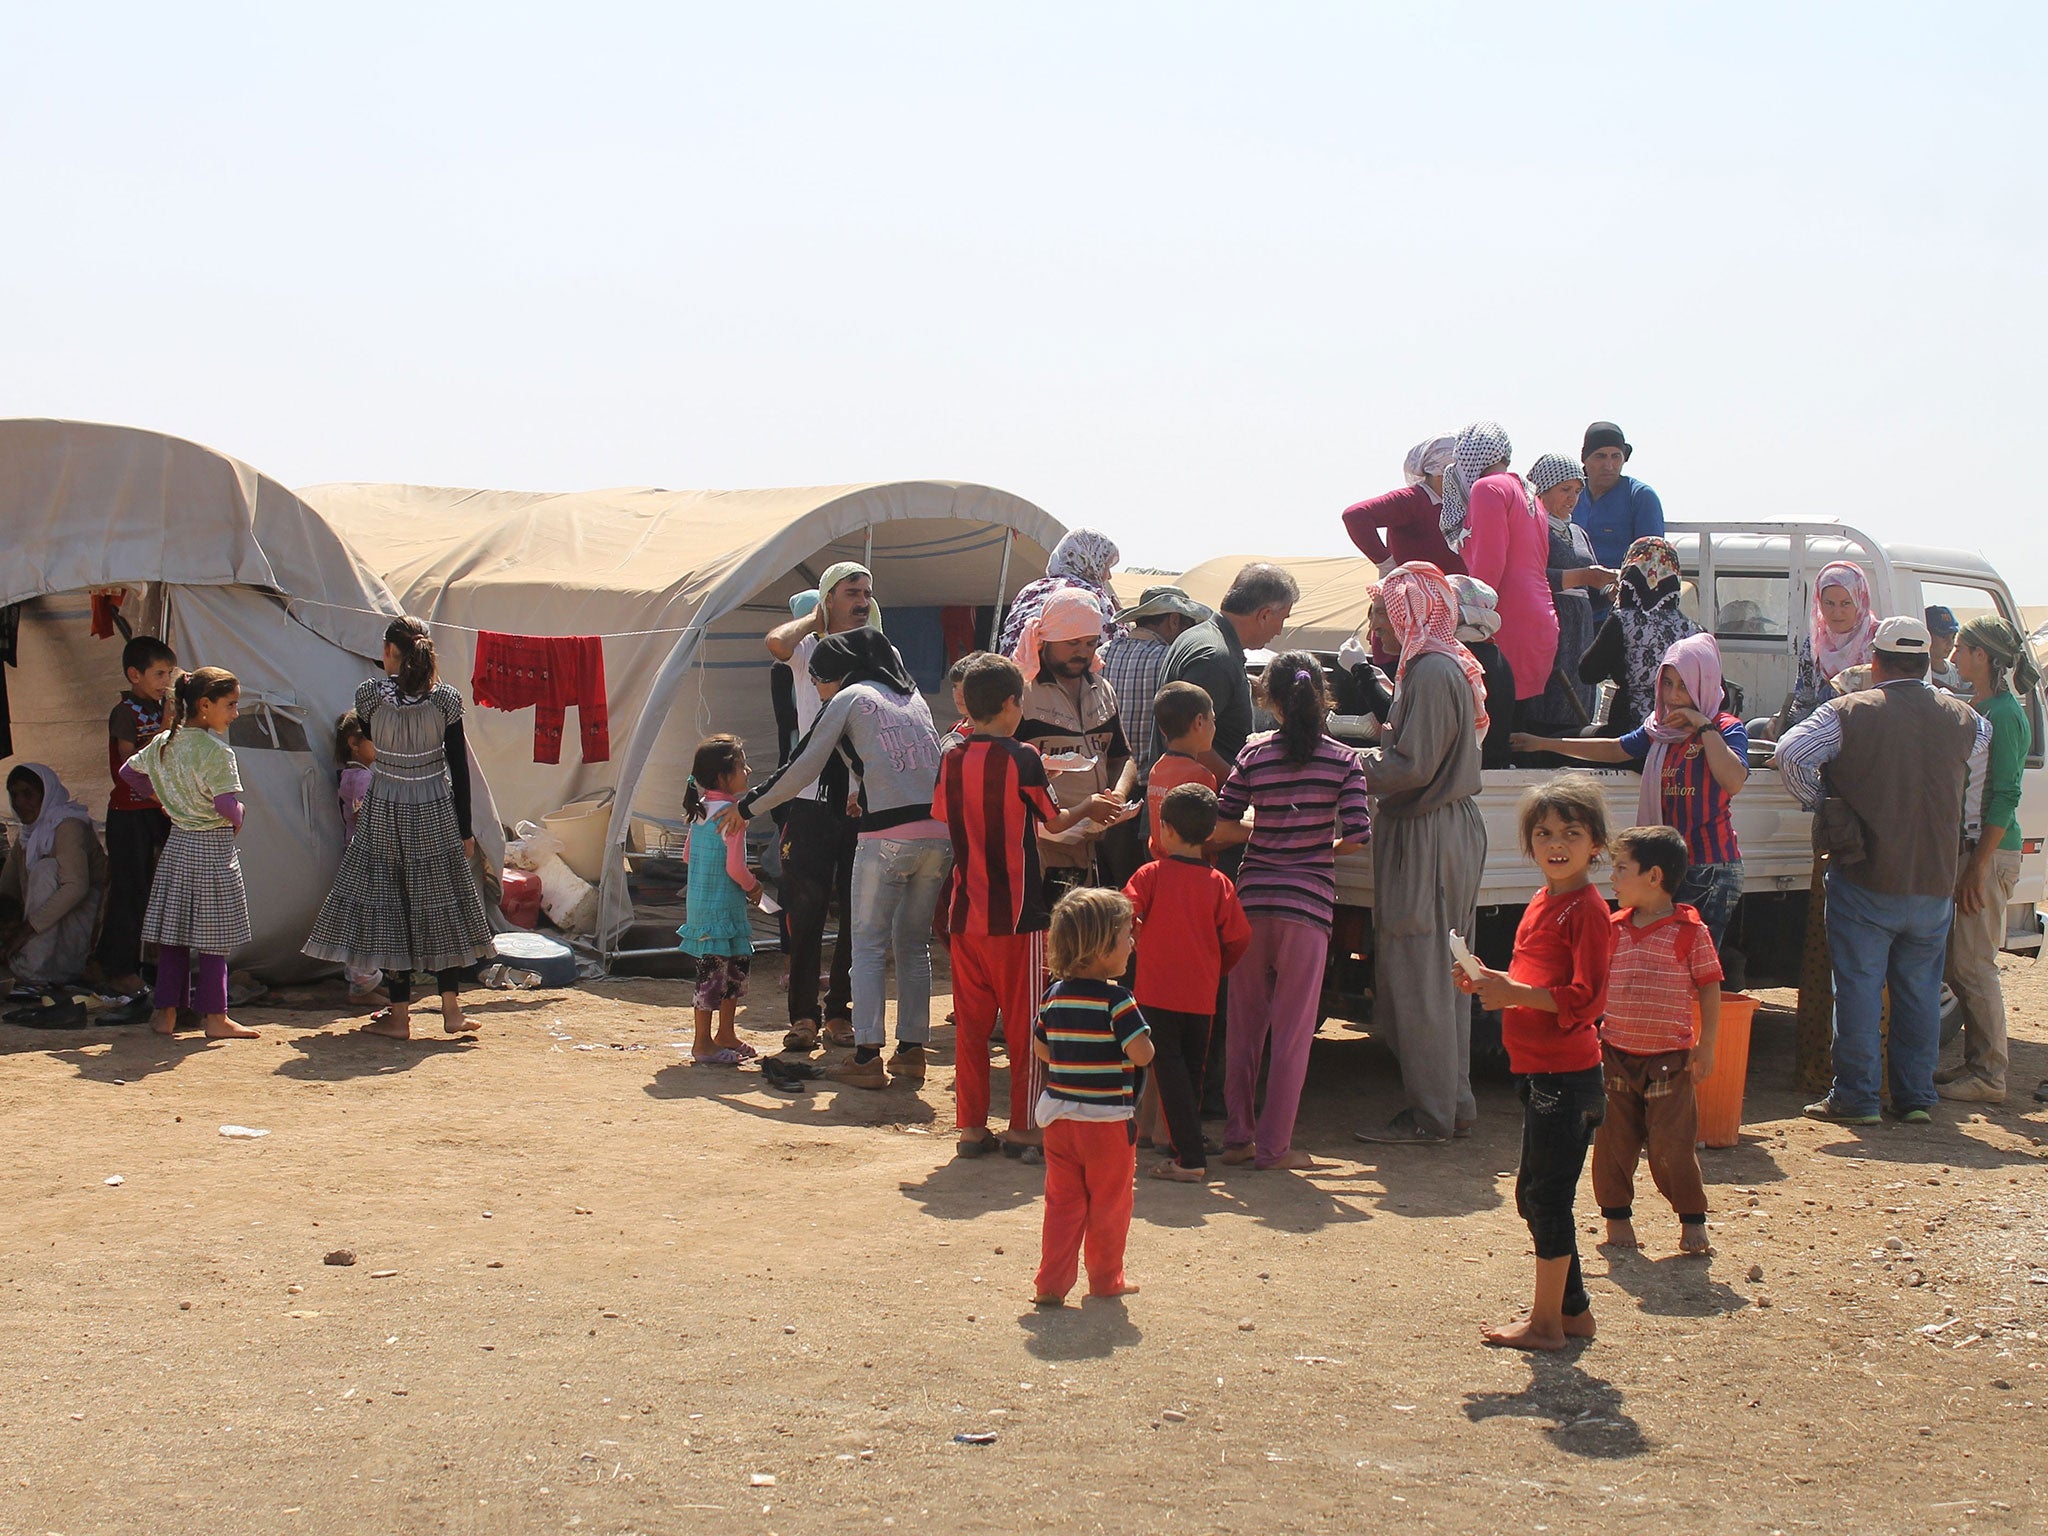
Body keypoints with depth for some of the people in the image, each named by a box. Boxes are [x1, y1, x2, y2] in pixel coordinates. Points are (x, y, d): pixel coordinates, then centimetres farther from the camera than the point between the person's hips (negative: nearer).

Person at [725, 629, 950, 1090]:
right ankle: (912, 1051, 13)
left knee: (869, 944, 1)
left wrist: (747, 806, 14)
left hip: (889, 835, -6)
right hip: (940, 832, 6)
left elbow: (802, 770, 4)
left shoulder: (849, 698, 5)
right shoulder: (912, 697, 21)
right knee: (914, 944, 15)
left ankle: (867, 1056, -6)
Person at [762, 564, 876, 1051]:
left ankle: (840, 1011, 13)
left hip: (865, 804, 2)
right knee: (805, 910, -3)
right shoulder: (809, 650, 4)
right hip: (812, 803, -2)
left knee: (859, 913, 3)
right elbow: (776, 642, -21)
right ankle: (803, 1015, 3)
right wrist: (815, 619, -2)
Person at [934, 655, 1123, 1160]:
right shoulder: (1021, 759, -11)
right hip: (1017, 915, -5)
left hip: (965, 914, 5)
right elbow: (1055, 821, 0)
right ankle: (1023, 1130, 6)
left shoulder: (951, 760, 3)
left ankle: (971, 1127, 13)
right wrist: (1088, 806, 20)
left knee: (971, 1024, 11)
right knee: (1024, 1024, 4)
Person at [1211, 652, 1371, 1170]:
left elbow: (1221, 826, -3)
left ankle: (1238, 1136, 18)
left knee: (1244, 1025, 13)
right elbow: (1357, 833, -10)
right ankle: (1274, 1145, 7)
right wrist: (1327, 847, 11)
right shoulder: (1343, 761, -3)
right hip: (1308, 901, -2)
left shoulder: (1254, 756, 1)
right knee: (1293, 1030, 5)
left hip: (1253, 899, 2)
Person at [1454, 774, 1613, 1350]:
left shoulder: (1586, 910, -14)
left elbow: (1586, 1000, -21)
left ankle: (1545, 1323, 7)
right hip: (1539, 1072, 10)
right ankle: (1572, 1309, 28)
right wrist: (1491, 984, 7)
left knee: (1548, 1196, -3)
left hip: (1566, 1078, -10)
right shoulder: (1541, 905, 14)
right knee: (1534, 1195, 16)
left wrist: (1513, 993, -22)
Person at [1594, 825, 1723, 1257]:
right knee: (1613, 1140, 7)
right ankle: (1617, 1216, 21)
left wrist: (1705, 1048, -6)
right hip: (1615, 1055, 4)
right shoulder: (1613, 929, 5)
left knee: (1672, 1144, -2)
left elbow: (1710, 990, -4)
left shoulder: (1689, 931, -8)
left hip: (1668, 1058, -4)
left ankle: (1693, 1220, 12)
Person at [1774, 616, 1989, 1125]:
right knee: (1919, 992, 12)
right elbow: (1975, 795, 13)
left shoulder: (1848, 712, -7)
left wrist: (1817, 802, 0)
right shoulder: (1966, 720, 5)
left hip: (1864, 879, -3)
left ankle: (1855, 1097, 4)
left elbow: (1790, 752, -15)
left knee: (1858, 988, 2)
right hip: (1934, 885, 4)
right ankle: (1917, 1097, 15)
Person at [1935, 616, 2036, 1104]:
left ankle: (1989, 1076, -1)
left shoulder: (2003, 715, -14)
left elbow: (2005, 796, -18)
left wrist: (1978, 866, -20)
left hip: (1991, 852, -10)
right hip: (1970, 846, 10)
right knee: (1961, 966, 13)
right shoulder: (1978, 707, 14)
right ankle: (1976, 1063, 20)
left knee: (1974, 966, -6)